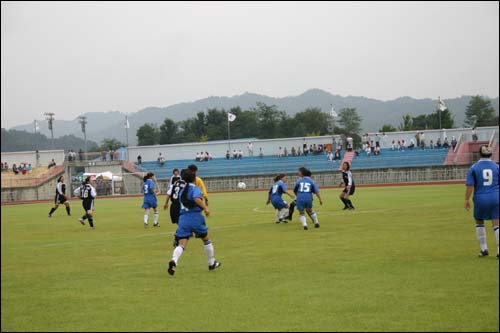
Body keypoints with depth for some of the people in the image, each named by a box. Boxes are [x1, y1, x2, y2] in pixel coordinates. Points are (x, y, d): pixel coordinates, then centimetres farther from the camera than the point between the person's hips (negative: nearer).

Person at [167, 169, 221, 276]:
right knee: (206, 240, 18)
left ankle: (174, 261, -34)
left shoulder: (182, 191, 18)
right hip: (195, 217, -4)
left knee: (181, 244, -6)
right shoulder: (196, 189, -2)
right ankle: (212, 263, 28)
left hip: (183, 218, 4)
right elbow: (196, 198, -22)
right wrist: (205, 208, -23)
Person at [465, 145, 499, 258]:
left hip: (480, 199, -1)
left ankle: (484, 249, 18)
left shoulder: (474, 168, -3)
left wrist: (467, 200, -3)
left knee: (479, 222, 19)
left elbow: (470, 186, -8)